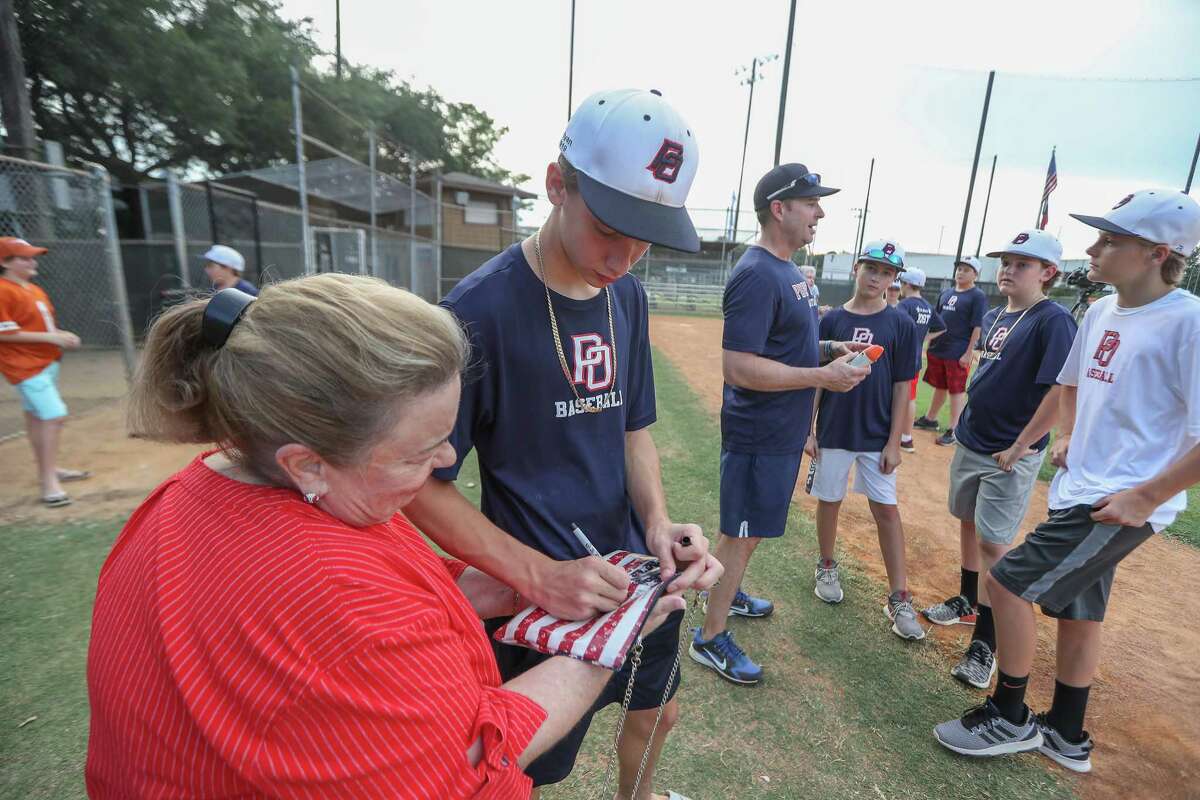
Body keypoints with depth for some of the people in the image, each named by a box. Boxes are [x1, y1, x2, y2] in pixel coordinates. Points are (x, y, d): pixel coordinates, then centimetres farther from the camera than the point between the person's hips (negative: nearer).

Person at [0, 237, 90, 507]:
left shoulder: (35, 289, 11)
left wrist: (62, 335, 4)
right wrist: (51, 338, -21)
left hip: (48, 360, 9)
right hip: (25, 365, -9)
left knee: (36, 414, 20)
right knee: (55, 415, -14)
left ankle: (47, 469, 31)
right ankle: (49, 480, -6)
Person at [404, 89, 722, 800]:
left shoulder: (628, 296, -1)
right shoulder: (479, 312, -22)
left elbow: (633, 427, 6)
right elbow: (424, 484, -17)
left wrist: (657, 521, -10)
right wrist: (540, 575, -25)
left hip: (637, 575, 7)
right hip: (539, 602, -6)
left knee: (658, 712, 28)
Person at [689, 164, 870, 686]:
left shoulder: (788, 270, 11)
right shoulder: (756, 275, -22)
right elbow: (738, 366, -29)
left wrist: (830, 350, 5)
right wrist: (824, 376, -23)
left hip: (781, 432, 10)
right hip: (758, 435, -10)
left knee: (749, 528, 24)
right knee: (740, 534, 3)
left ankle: (728, 595, 46)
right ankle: (710, 638, 21)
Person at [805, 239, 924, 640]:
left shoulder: (901, 324, -2)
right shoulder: (832, 320, 0)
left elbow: (902, 386, -2)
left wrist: (894, 441, -6)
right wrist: (809, 430, -2)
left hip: (877, 435, -1)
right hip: (833, 430, 1)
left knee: (886, 509, 2)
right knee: (829, 500, 11)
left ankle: (899, 599, 11)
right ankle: (827, 567, 33)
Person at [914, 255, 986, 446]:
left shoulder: (978, 296, -7)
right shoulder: (946, 293, 13)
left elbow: (977, 327, -12)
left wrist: (969, 353, -17)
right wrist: (930, 344, 13)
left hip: (958, 354, -6)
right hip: (937, 350, 6)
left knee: (957, 391, -1)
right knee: (939, 387, 18)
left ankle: (953, 430, 4)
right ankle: (930, 420, 31)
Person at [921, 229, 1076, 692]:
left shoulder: (1053, 321, -15)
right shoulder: (993, 317, 9)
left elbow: (1062, 391, -22)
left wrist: (1019, 447, -19)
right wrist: (967, 420, 14)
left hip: (1010, 456, -8)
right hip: (970, 443, 8)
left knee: (993, 542, -4)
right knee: (968, 523, 19)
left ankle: (985, 644, 8)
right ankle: (968, 602, 38)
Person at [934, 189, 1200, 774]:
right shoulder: (1102, 311, 7)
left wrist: (1145, 497, -20)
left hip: (1123, 503, -8)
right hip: (1080, 489, 9)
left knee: (1007, 581, -9)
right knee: (1077, 609, 18)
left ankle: (1010, 719, 14)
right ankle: (1066, 735, 37)